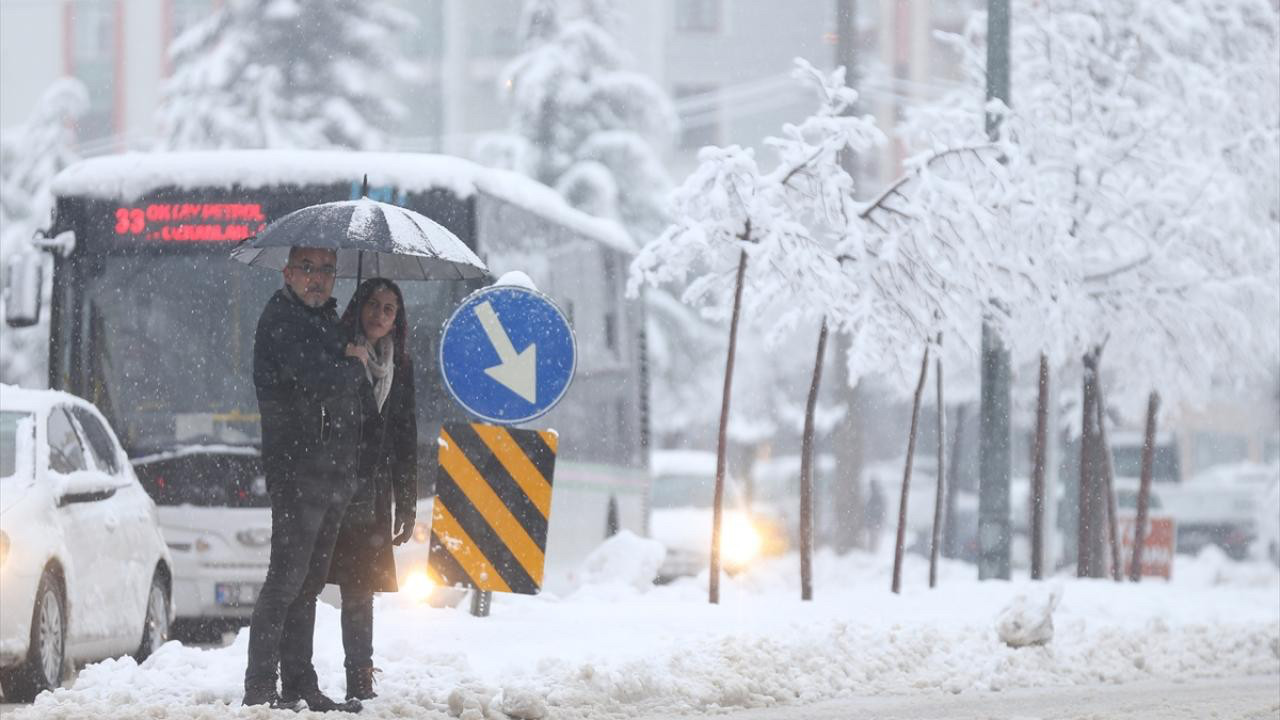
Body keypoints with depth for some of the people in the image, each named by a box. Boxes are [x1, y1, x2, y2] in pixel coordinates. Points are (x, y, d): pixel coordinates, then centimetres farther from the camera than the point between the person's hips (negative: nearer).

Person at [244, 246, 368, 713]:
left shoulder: (326, 320, 21)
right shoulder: (281, 318, -8)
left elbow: (355, 389, 21)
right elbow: (319, 380, -20)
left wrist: (354, 358, 2)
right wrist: (354, 366, -3)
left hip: (333, 474, 9)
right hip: (297, 467, -9)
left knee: (309, 581, 11)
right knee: (287, 577, -11)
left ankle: (300, 686, 15)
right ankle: (260, 688, -10)